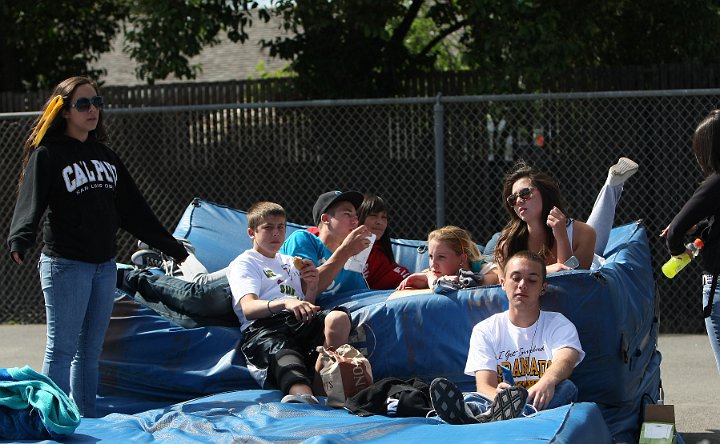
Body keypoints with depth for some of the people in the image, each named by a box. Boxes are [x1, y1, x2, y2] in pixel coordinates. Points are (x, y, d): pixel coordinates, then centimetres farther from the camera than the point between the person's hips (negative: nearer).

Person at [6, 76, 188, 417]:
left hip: (105, 266, 7)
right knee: (62, 350, -6)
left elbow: (134, 210, 21)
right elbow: (30, 203, -20)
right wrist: (19, 241, -40)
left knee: (90, 351, 10)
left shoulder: (105, 156, 16)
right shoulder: (48, 155, -6)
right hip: (65, 265, -7)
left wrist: (174, 248, 22)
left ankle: (87, 423, 15)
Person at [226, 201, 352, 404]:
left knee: (338, 318, -31)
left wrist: (312, 287, 9)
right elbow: (248, 308, -5)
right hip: (263, 326, -6)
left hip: (300, 322, 6)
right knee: (285, 357, -43)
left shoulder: (289, 262, 38)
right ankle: (302, 396, -75)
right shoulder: (243, 263, 16)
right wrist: (285, 303, -25)